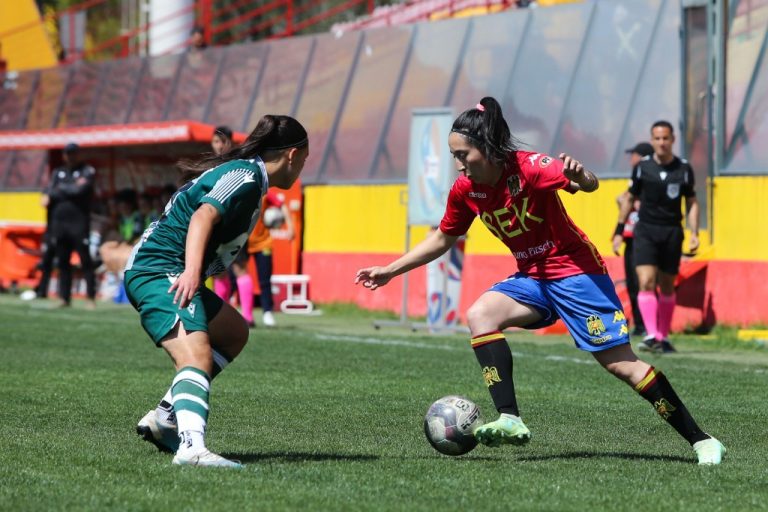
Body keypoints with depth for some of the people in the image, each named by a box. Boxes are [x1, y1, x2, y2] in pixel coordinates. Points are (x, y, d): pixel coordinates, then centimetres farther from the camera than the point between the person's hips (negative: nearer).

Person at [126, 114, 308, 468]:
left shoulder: (244, 173, 20)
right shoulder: (246, 176, -11)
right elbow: (203, 215, -26)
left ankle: (164, 418, 17)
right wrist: (192, 271, -38)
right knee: (197, 356, -27)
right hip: (160, 271, -11)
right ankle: (191, 448, -47)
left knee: (234, 333, 23)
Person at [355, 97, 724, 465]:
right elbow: (443, 239, 13)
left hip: (575, 271, -6)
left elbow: (590, 185, -34)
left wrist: (579, 176, -57)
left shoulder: (528, 168, -22)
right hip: (531, 277, 6)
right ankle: (510, 421, -25)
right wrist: (390, 271, 11)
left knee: (620, 363, -9)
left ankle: (702, 441, 0)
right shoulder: (465, 189, -3)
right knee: (479, 316, -20)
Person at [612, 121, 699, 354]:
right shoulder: (642, 167, 0)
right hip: (645, 230, -1)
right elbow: (629, 198, 11)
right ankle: (651, 335, -22)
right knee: (646, 283, -16)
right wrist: (619, 231, 9)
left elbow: (692, 203, 9)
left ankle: (663, 337, 21)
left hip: (672, 232, 1)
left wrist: (694, 233, -1)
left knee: (667, 287, 8)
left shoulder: (684, 169, 1)